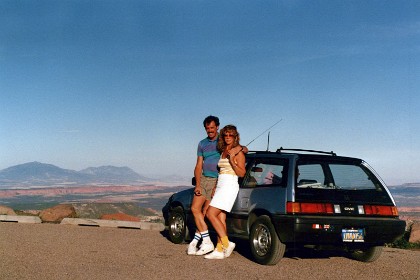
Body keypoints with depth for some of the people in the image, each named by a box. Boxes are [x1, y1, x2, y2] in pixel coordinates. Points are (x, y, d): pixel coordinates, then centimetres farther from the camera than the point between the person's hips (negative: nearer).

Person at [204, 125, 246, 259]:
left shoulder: (238, 151, -5)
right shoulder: (223, 152, 18)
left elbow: (242, 173, -9)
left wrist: (232, 161, -21)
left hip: (229, 185, -8)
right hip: (220, 185, 8)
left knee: (210, 214, -15)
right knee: (220, 219, 2)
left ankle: (226, 243, -10)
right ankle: (219, 250, 2)